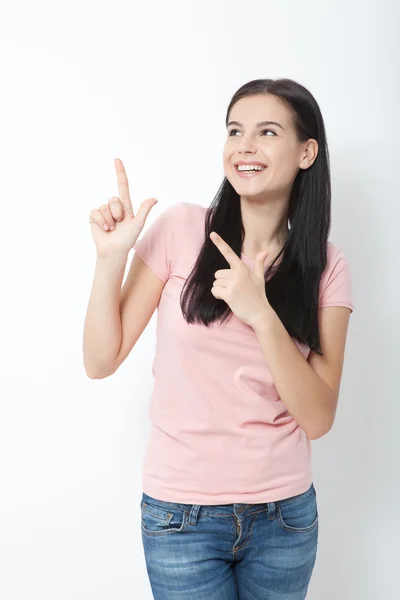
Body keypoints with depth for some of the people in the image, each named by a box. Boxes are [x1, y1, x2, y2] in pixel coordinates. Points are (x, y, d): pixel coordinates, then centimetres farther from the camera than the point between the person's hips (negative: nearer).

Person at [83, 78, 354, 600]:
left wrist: (262, 316, -23)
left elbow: (318, 418, -11)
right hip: (181, 514, -2)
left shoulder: (327, 267, -3)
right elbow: (100, 361, -6)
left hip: (285, 515, 2)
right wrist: (112, 256, -18)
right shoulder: (180, 228, -7)